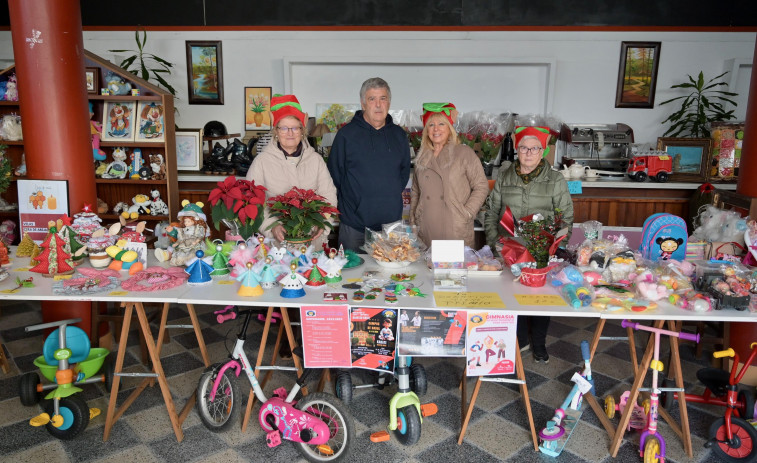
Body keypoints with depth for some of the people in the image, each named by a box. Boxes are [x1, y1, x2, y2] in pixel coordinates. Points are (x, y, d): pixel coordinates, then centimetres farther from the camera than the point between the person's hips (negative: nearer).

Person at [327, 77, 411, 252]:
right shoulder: (346, 134, -3)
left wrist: (393, 194, 11)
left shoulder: (399, 135, 9)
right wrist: (347, 199, -1)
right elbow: (334, 173, 1)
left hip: (392, 221, 3)